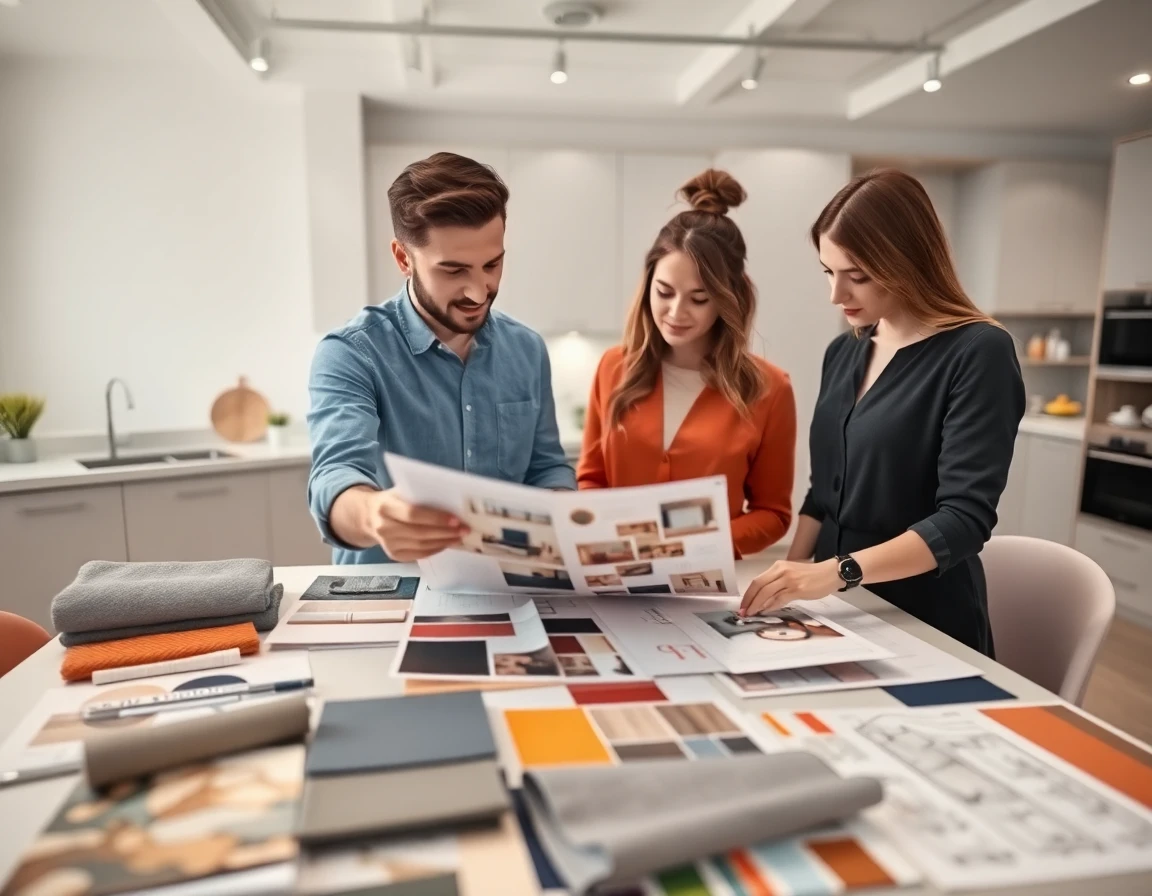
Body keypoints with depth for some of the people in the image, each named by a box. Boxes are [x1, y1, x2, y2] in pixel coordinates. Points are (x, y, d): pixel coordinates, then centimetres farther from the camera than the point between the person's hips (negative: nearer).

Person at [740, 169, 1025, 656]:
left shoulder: (978, 352, -14)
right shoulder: (843, 352, 4)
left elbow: (965, 519, -23)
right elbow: (824, 491, 9)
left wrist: (837, 570, -32)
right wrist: (789, 580, -4)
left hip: (925, 625, -6)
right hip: (840, 611, 6)